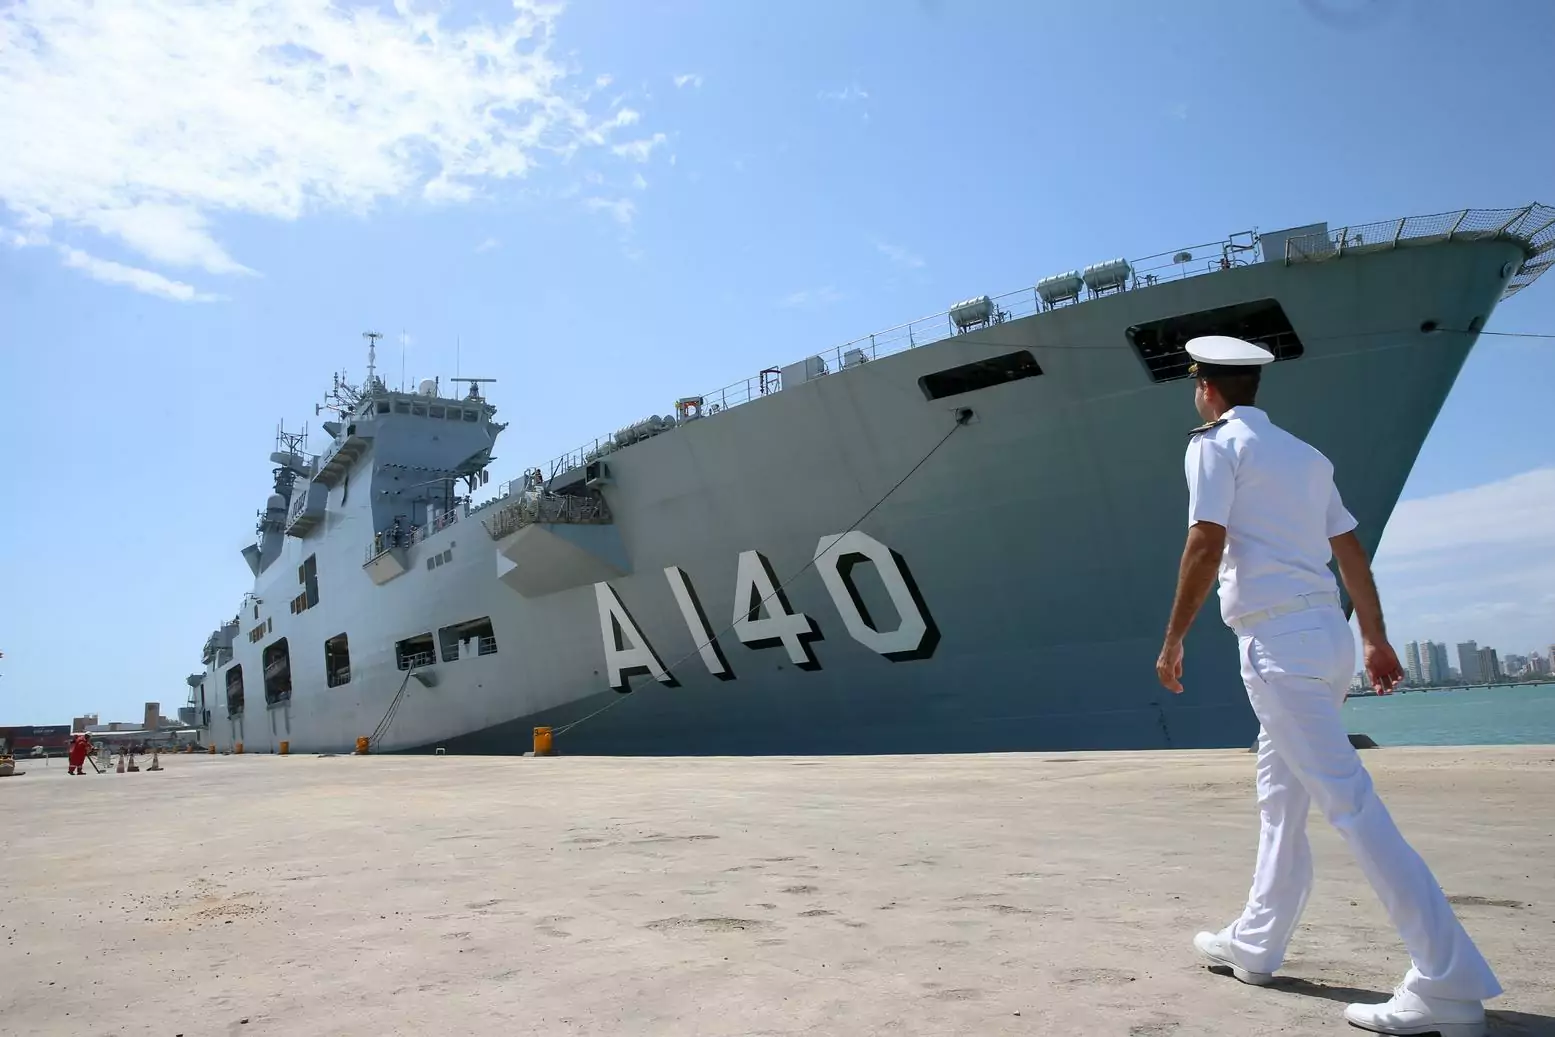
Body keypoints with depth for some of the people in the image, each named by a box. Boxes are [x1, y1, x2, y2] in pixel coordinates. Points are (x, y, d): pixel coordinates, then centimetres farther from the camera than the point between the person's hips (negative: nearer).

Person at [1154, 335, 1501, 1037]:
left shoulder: (1215, 444, -5)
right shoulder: (1304, 454, 19)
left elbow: (1206, 546, -15)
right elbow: (1350, 550, 17)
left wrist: (1172, 641, -10)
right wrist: (1375, 639, 19)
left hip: (1277, 641, -9)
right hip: (1327, 636, 9)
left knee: (1347, 802, -10)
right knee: (1280, 794, 16)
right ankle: (1256, 943, 27)